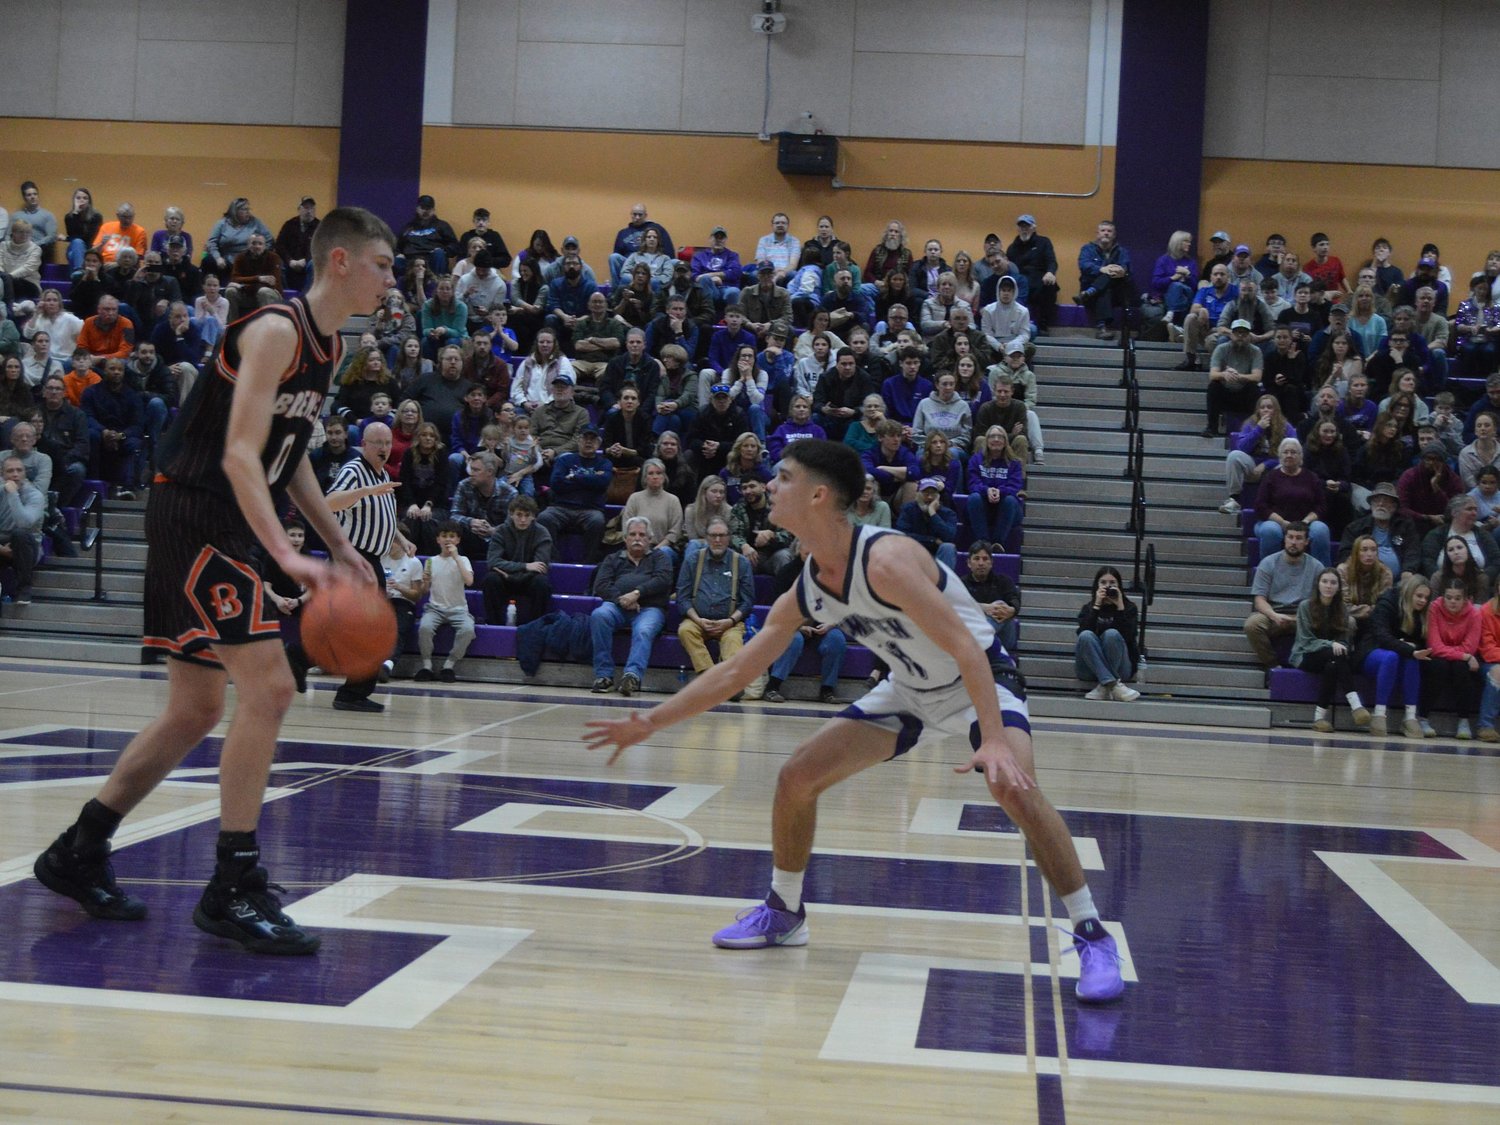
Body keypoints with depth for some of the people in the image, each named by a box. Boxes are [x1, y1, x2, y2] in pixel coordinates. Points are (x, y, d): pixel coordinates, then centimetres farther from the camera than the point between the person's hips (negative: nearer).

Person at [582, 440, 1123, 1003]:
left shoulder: (886, 560, -32)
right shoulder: (806, 591, -8)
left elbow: (966, 649, -36)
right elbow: (736, 671, 1)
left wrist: (993, 740, -47)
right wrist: (649, 723, -1)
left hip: (980, 677, -7)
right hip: (908, 689, 7)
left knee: (1012, 787, -32)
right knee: (797, 775, -2)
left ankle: (1092, 937, -20)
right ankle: (784, 912, 20)